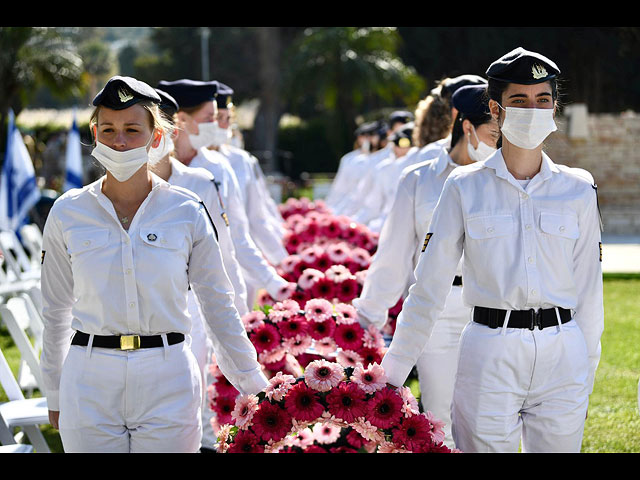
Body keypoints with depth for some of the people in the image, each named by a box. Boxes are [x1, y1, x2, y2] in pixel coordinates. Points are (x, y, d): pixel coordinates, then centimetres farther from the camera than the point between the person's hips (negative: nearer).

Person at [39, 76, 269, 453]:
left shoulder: (187, 212, 1)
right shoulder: (68, 213, 3)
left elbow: (218, 304, 9)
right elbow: (56, 311, 11)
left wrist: (252, 383, 12)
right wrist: (55, 397, 14)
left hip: (167, 382, -1)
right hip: (90, 383, 1)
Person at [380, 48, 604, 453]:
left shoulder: (578, 189, 6)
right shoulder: (465, 187, 2)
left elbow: (588, 286, 10)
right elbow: (430, 283, 3)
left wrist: (587, 369, 9)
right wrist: (395, 369, 2)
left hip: (561, 358, 2)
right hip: (489, 354, -1)